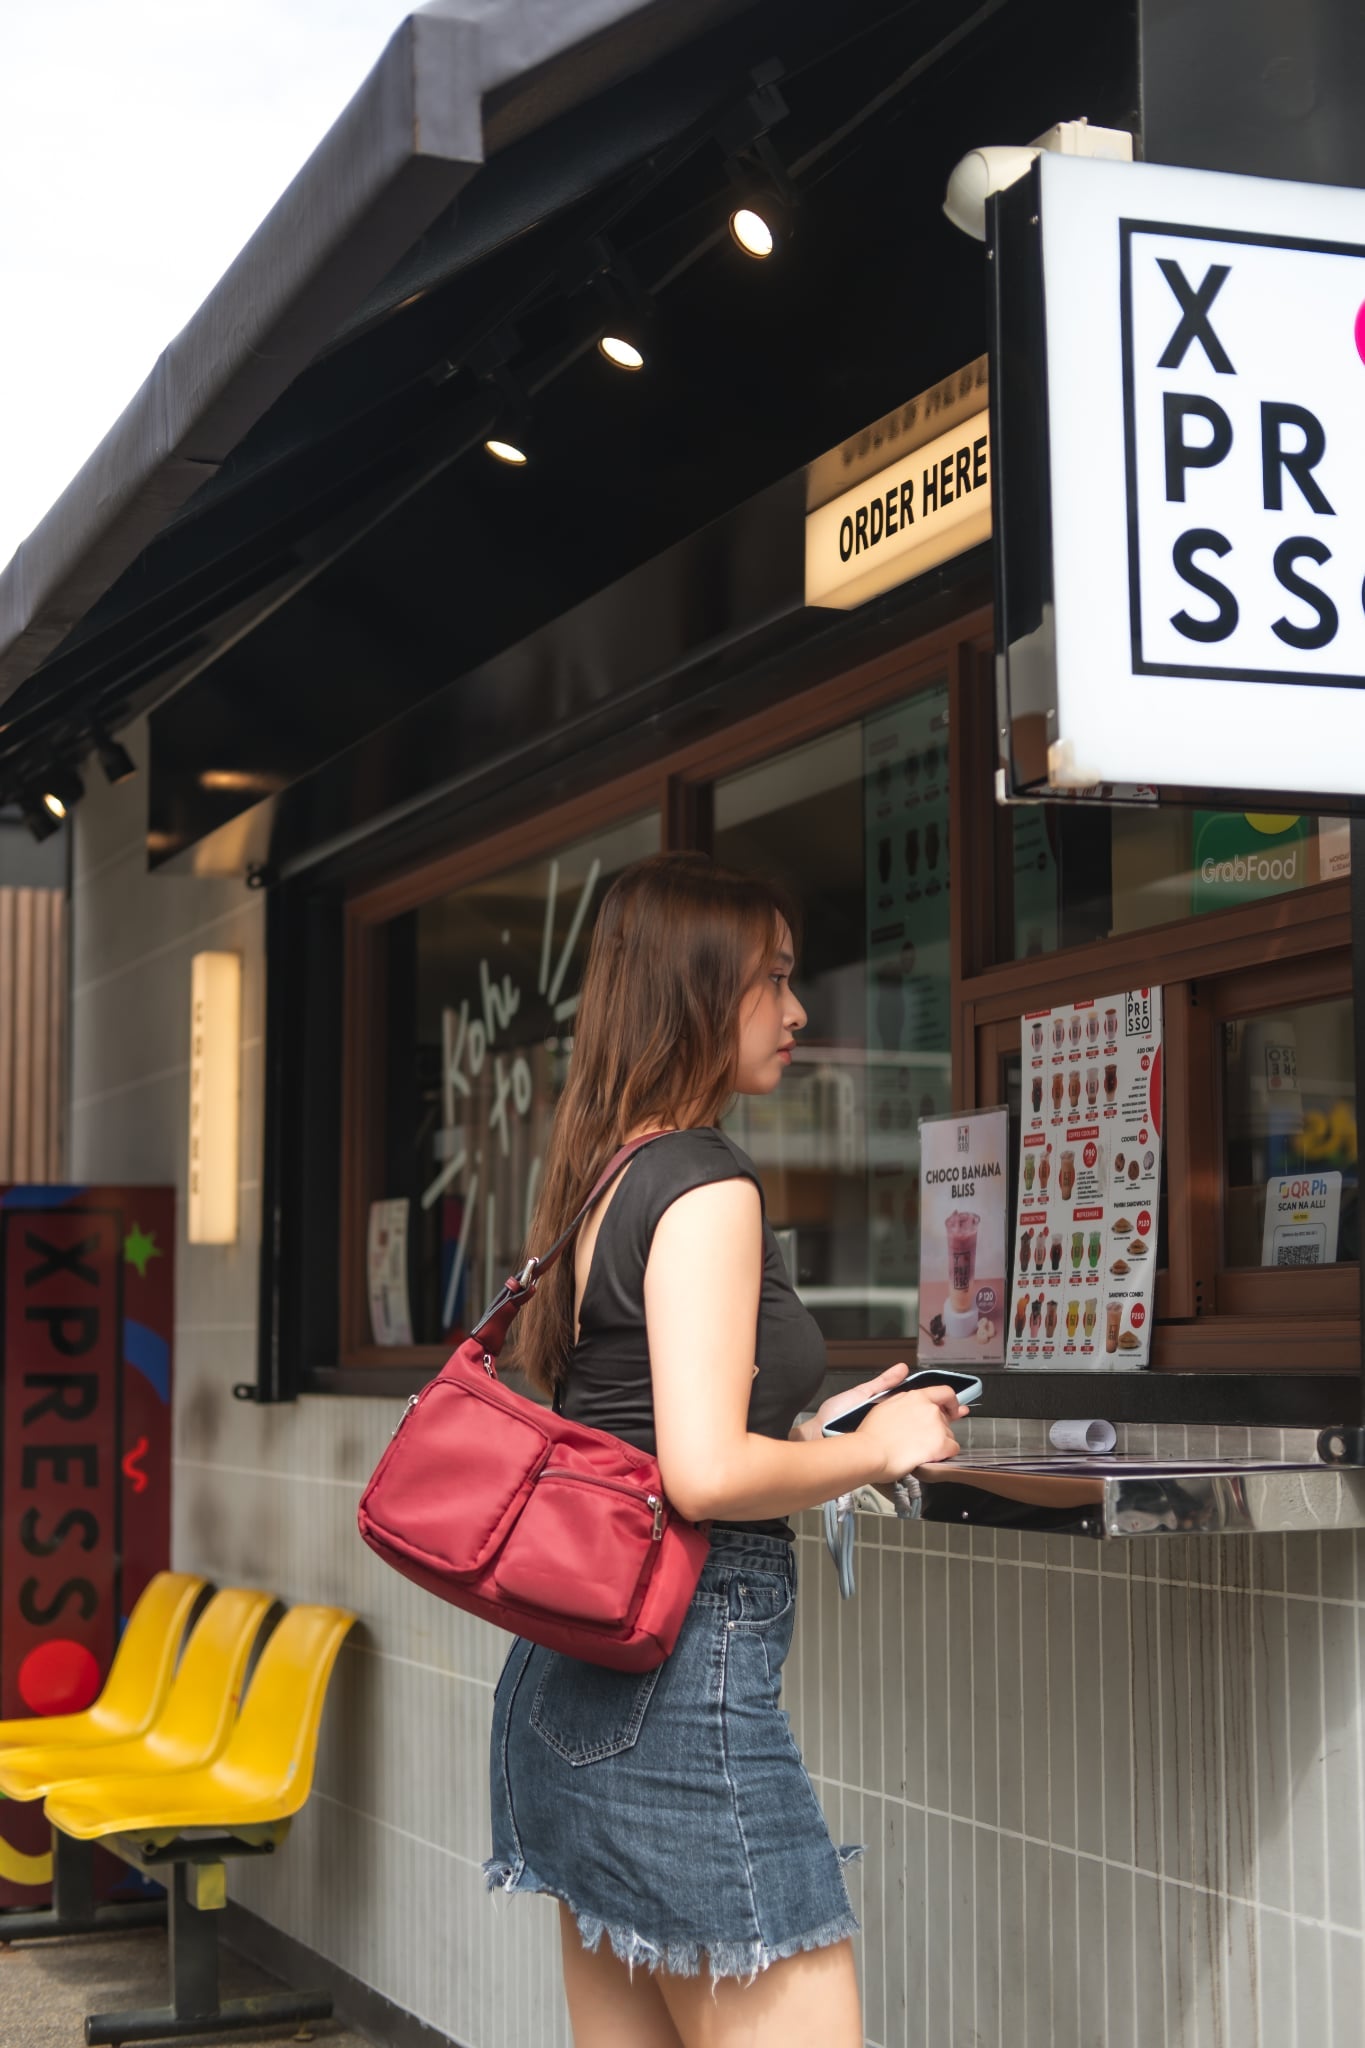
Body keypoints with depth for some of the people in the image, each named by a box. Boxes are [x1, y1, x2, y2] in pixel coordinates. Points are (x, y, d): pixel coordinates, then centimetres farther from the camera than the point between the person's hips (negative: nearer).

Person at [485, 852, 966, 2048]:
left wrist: (810, 1434, 18)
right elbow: (705, 1475, -22)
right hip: (685, 1684, -10)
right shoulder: (707, 1185, -13)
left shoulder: (600, 1180, 14)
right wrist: (878, 1451, -7)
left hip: (574, 1679, 10)